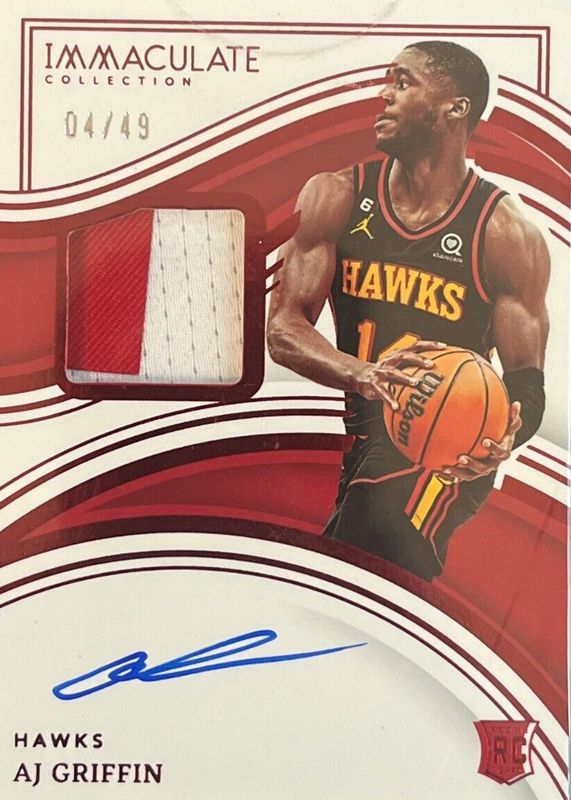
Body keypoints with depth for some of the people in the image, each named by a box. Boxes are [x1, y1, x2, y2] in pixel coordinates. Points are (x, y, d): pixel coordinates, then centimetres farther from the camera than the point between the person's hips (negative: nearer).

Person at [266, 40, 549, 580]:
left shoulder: (506, 234, -7)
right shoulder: (335, 198, 1)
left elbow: (527, 380, -4)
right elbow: (282, 329, -7)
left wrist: (502, 440, -29)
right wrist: (363, 375, -28)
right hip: (364, 431, 4)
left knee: (383, 523, -32)